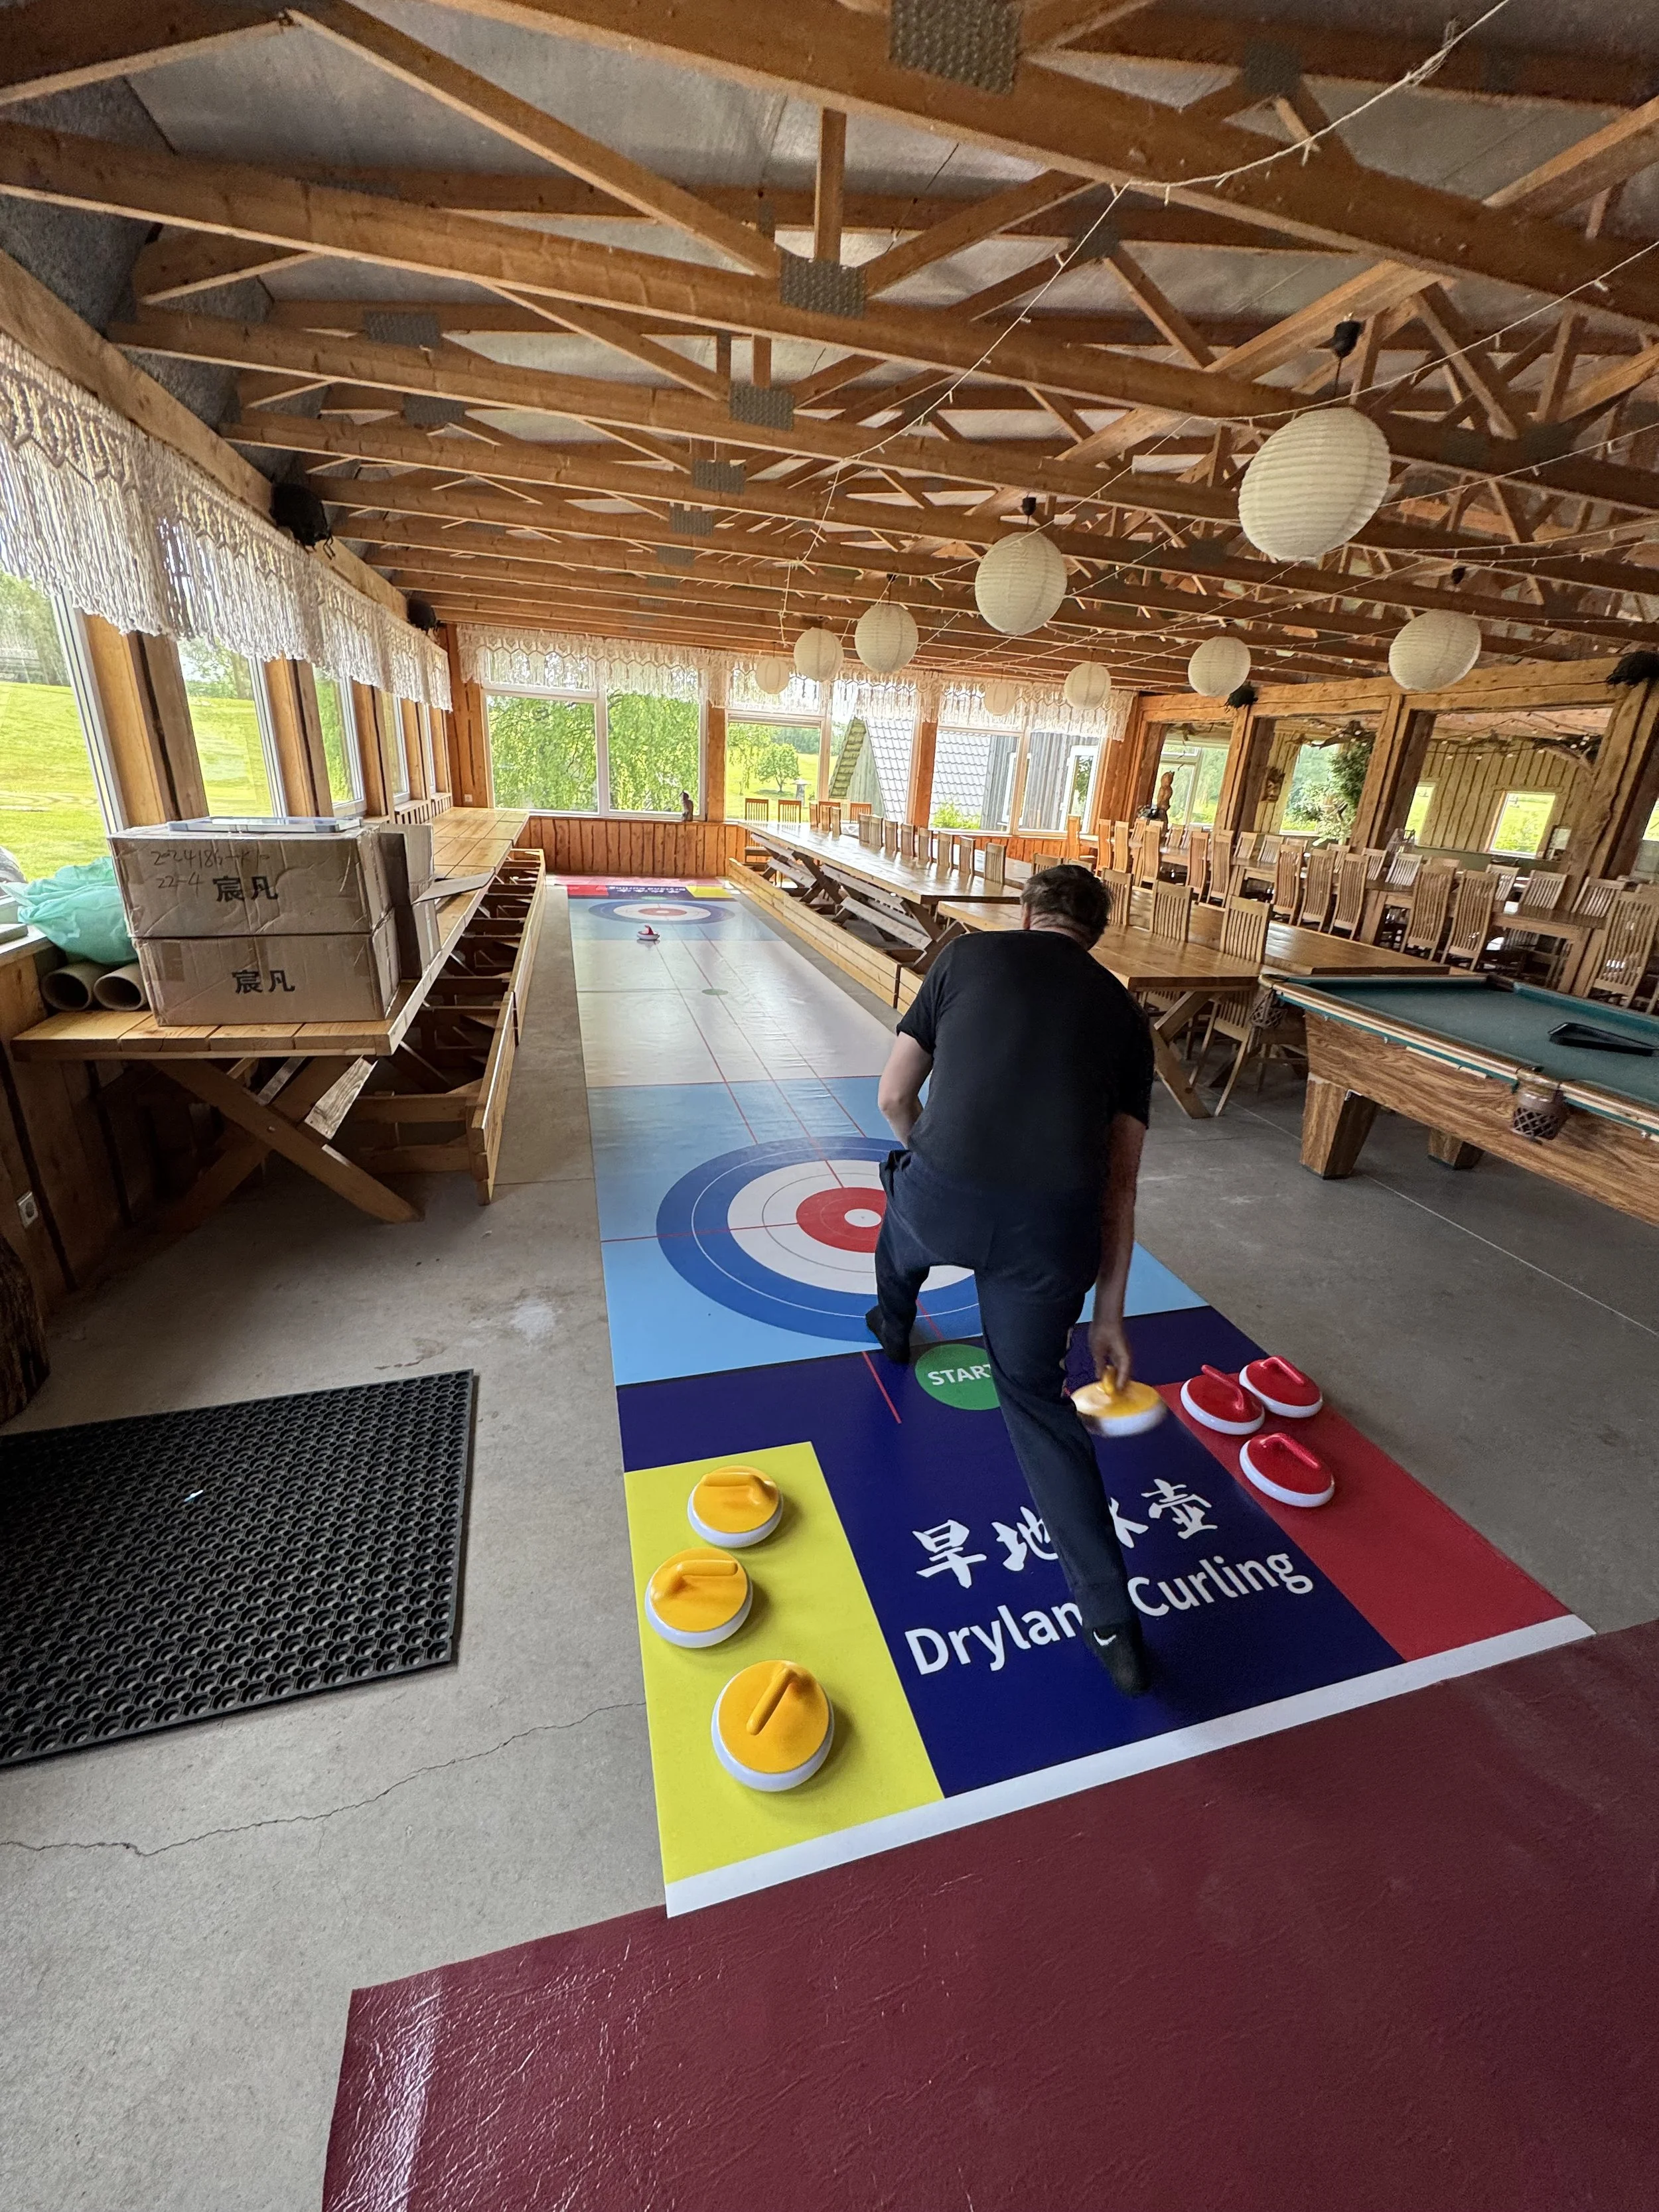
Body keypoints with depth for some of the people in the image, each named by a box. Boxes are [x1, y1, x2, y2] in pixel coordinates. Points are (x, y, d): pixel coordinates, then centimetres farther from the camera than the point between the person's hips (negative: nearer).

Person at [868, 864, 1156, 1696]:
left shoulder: (970, 954, 14)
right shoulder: (1125, 1014, 18)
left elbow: (893, 1098, 13)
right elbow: (1119, 1182, 15)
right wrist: (1108, 1314, 20)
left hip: (944, 1199, -1)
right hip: (1055, 1227, 2)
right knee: (1033, 1393, 24)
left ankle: (893, 1327, 66)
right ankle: (1111, 1620, 22)